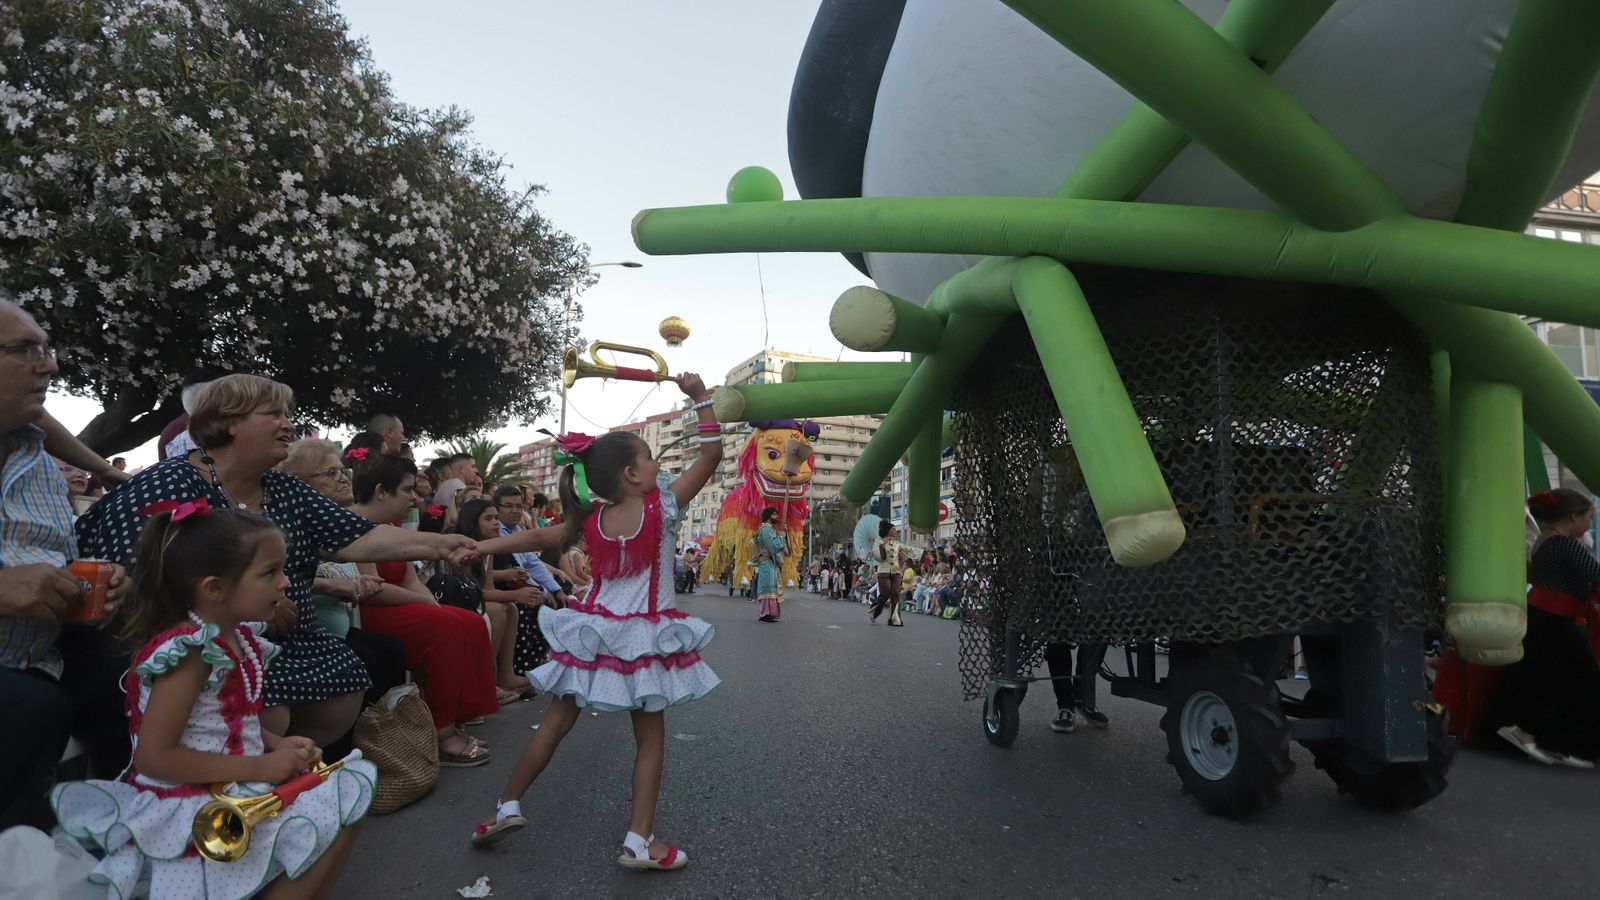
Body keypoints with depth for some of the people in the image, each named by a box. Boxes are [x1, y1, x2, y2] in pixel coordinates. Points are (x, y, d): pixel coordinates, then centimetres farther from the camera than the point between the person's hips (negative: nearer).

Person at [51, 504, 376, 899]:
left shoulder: (239, 639, 6)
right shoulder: (191, 651, -21)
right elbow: (152, 757, -22)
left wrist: (278, 745, -1)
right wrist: (260, 767, -22)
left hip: (234, 790, 9)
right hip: (190, 807, -9)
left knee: (353, 783, 7)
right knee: (341, 814, -14)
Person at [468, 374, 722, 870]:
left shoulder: (591, 519, -1)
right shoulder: (664, 506, -12)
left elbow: (537, 537, -1)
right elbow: (711, 456, -13)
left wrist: (478, 547, 7)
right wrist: (700, 398, -9)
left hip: (595, 633, 4)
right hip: (644, 637, -4)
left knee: (556, 722, 16)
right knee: (650, 737, 6)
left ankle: (506, 806, 26)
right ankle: (639, 841, 5)